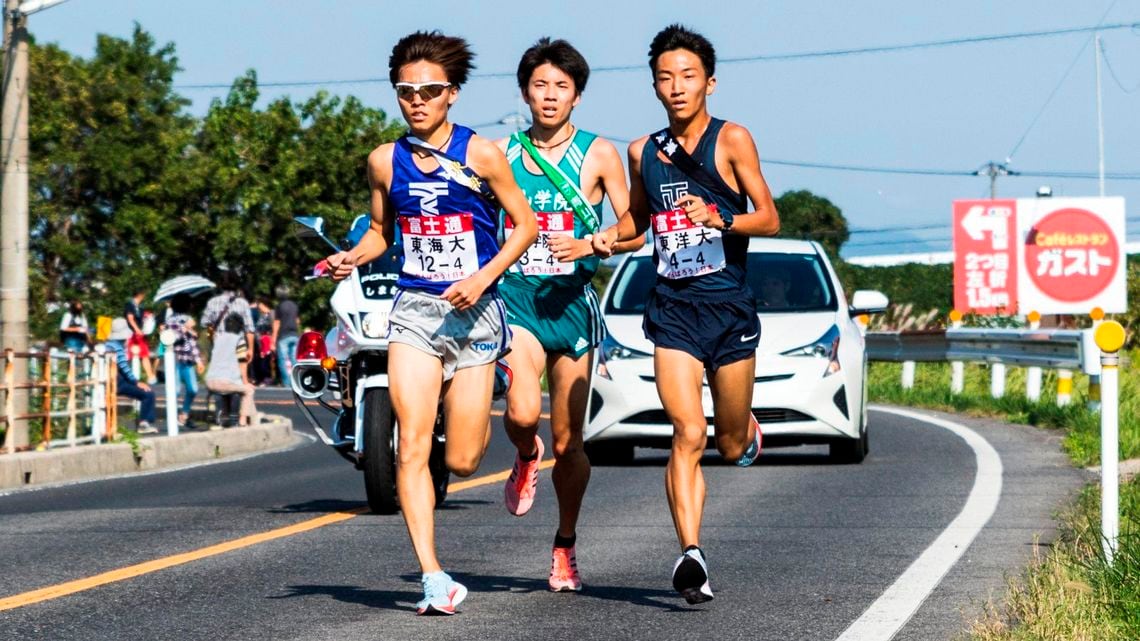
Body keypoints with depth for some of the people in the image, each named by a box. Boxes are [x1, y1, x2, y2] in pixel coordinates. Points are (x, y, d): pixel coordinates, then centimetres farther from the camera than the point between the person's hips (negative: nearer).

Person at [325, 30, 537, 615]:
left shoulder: (480, 155, -4)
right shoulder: (385, 161, 5)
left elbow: (525, 225, 0)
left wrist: (482, 277, -13)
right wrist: (352, 257, -3)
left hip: (473, 311, -2)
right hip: (413, 309, 2)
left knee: (461, 461, 0)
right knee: (412, 445, -13)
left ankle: (496, 425, 38)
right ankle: (433, 578, -12)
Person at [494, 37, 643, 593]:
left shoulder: (598, 155, 2)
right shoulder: (502, 152, 7)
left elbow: (634, 234, 0)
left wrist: (588, 245, -17)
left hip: (572, 301, 0)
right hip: (517, 297, 0)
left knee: (567, 441, 4)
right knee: (522, 412, -24)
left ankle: (565, 545, 24)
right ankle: (526, 457, 13)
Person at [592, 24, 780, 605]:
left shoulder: (731, 140, -4)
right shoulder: (643, 152, 8)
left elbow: (769, 218, -7)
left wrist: (720, 218, -25)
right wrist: (611, 236, 5)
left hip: (730, 308, -1)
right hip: (672, 309, 1)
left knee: (731, 446, 10)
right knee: (688, 435, -16)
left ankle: (747, 429, 47)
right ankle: (691, 555, -21)